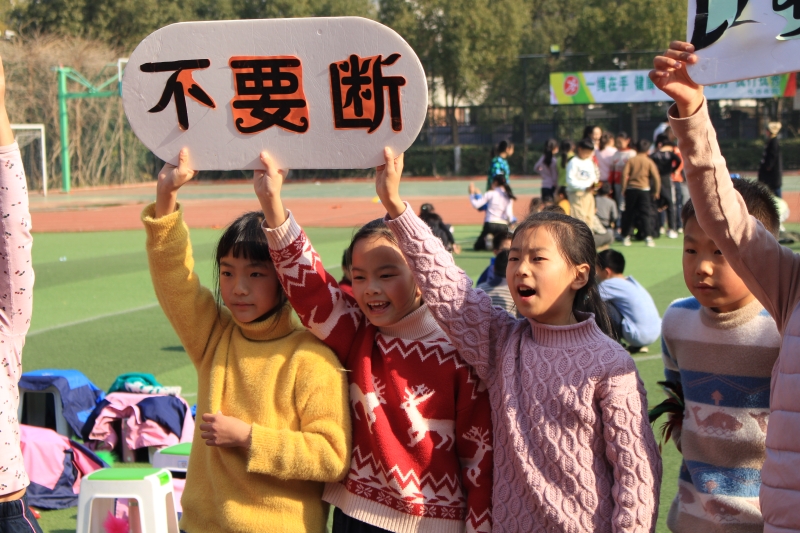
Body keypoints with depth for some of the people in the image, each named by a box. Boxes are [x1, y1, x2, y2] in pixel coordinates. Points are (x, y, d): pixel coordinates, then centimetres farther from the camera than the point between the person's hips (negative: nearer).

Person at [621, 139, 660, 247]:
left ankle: (626, 237, 14)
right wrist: (657, 192, 5)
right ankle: (648, 237, -11)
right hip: (644, 189, -1)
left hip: (631, 189, 2)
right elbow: (657, 178, -4)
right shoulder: (649, 162, 1)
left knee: (628, 214, 10)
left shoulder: (631, 160, 3)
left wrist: (624, 188, -2)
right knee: (646, 214, -1)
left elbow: (625, 174, -8)